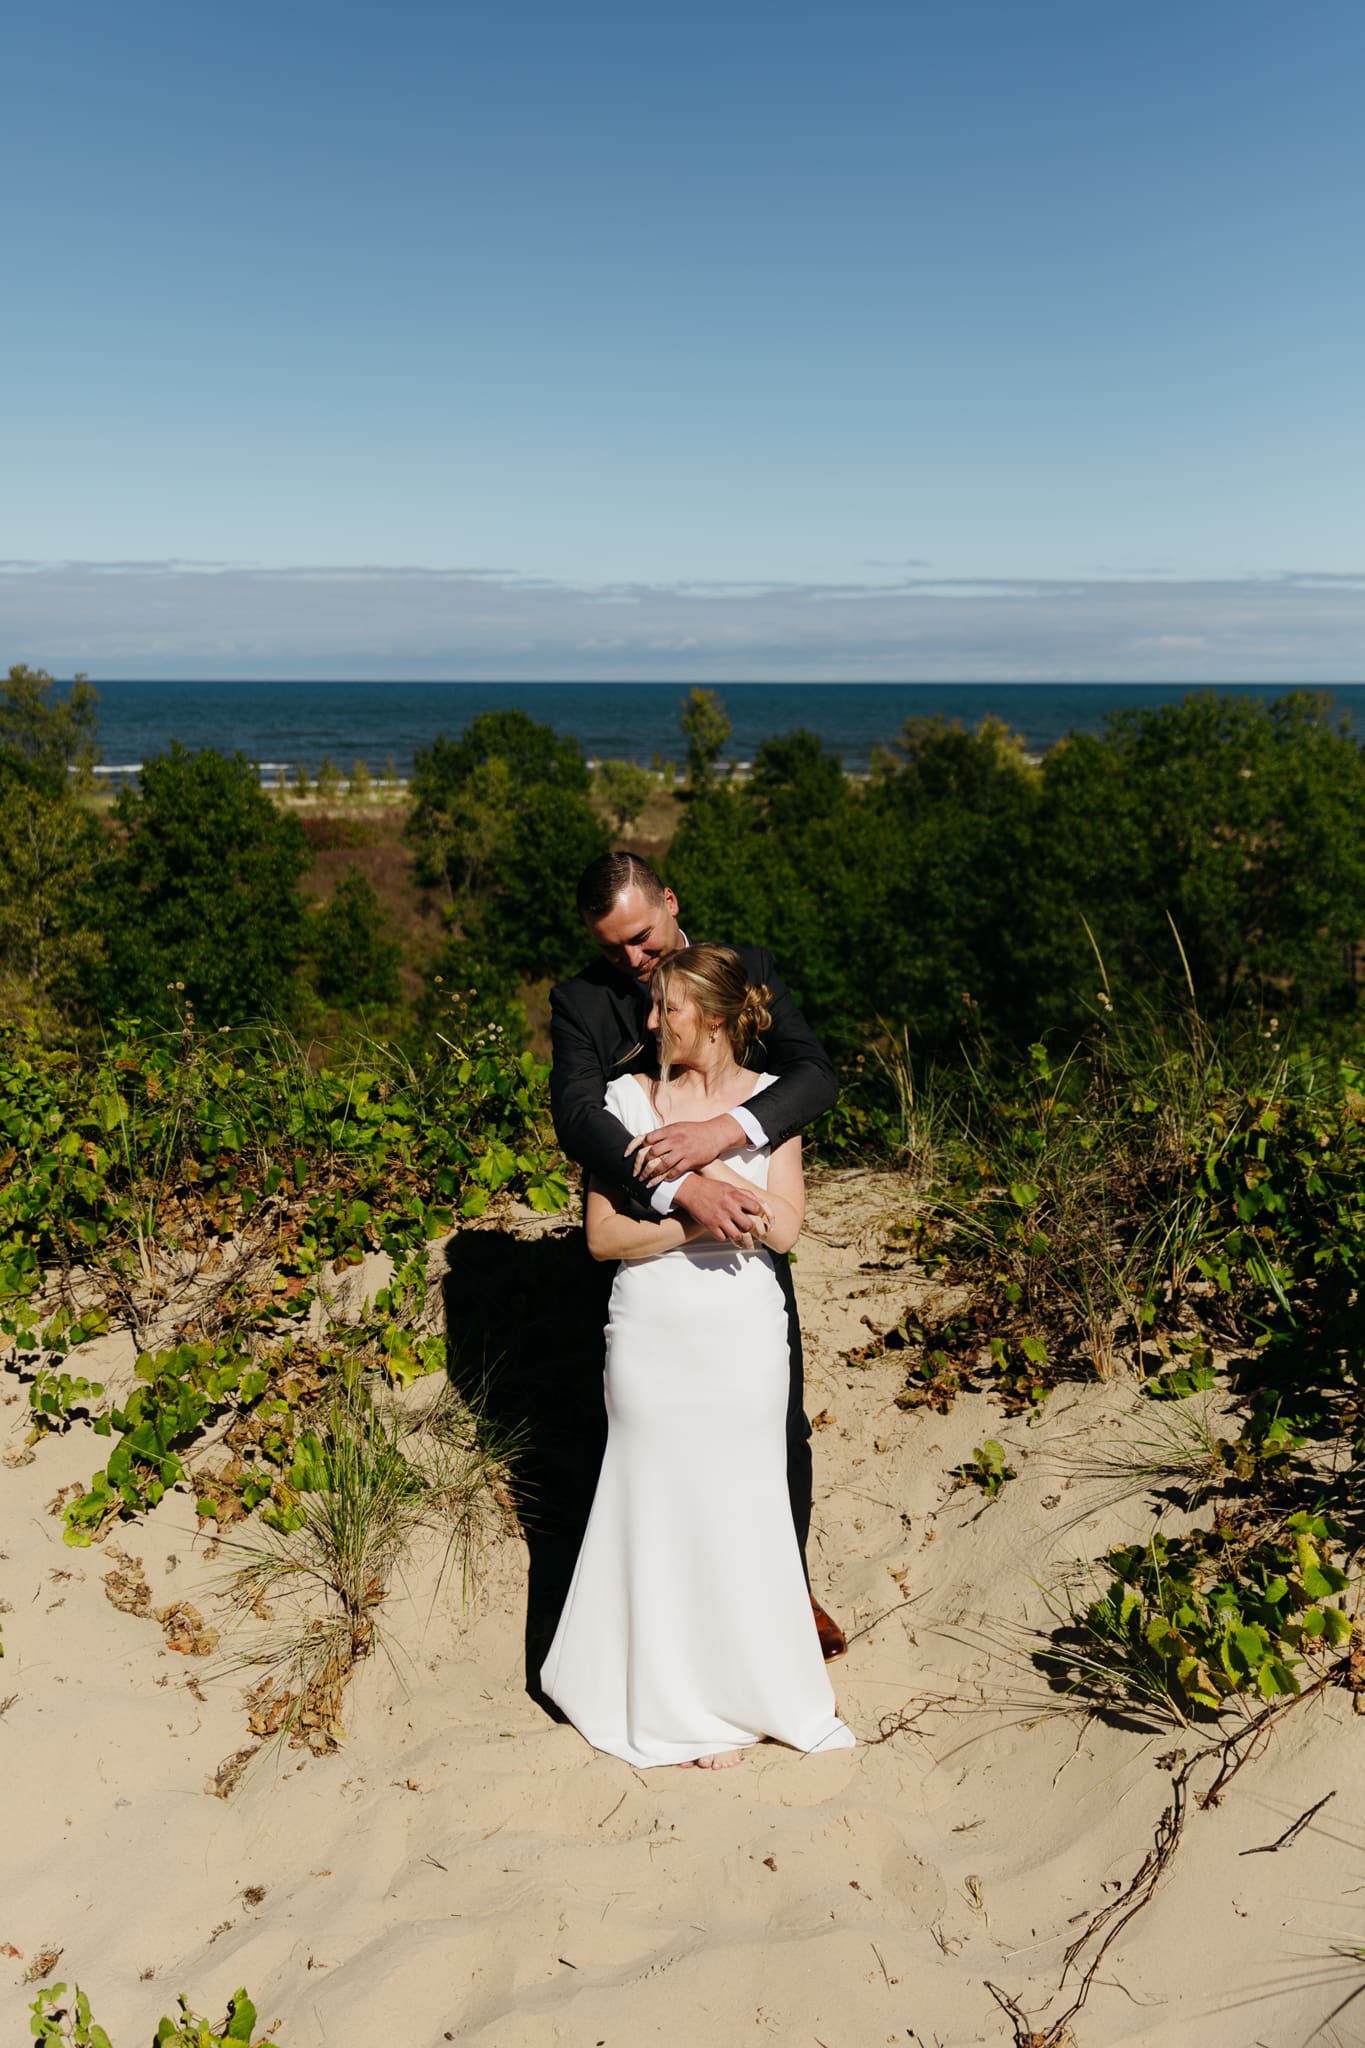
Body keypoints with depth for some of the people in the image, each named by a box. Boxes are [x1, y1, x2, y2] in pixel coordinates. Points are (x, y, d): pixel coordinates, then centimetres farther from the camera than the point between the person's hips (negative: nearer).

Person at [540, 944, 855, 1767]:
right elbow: (603, 1235, -7)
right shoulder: (629, 1098, -2)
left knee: (741, 1509, 9)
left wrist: (706, 1159, -16)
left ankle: (742, 1690, 33)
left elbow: (783, 1228, -10)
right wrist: (698, 1223, -18)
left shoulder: (770, 1100, -1)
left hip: (742, 1339, 0)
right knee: (661, 1508, 9)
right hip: (650, 1338, 0)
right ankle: (678, 1705, 29)